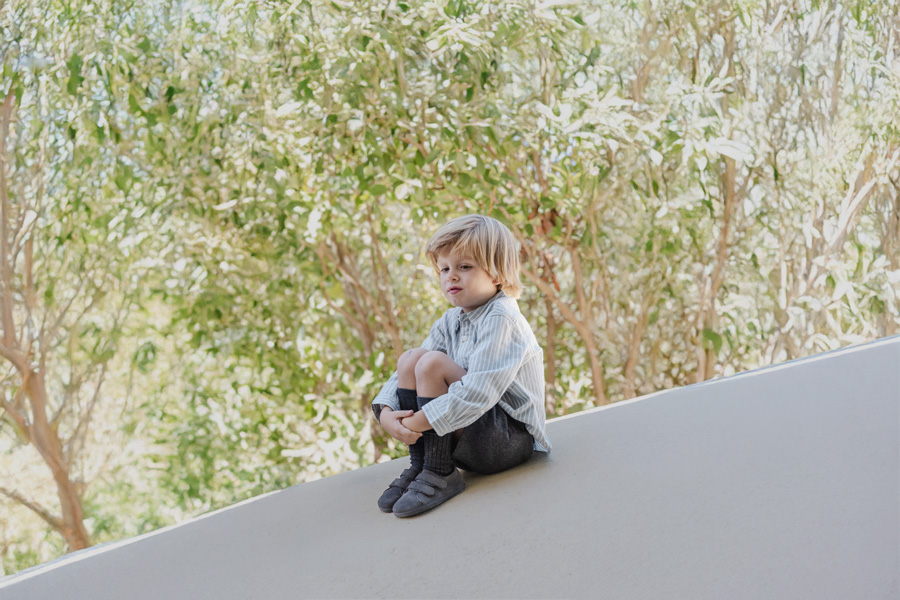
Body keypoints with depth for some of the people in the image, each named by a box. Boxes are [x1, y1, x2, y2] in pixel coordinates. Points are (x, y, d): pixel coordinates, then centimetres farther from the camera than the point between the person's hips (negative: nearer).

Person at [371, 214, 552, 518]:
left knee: (433, 363, -24)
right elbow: (403, 375, 5)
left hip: (512, 439, -8)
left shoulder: (501, 320, -18)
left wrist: (416, 423, -26)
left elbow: (478, 394, -29)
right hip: (466, 441, 8)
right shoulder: (450, 322, 9)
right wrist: (386, 413, -16)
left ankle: (440, 474, -16)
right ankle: (419, 466, -5)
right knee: (409, 359, -6)